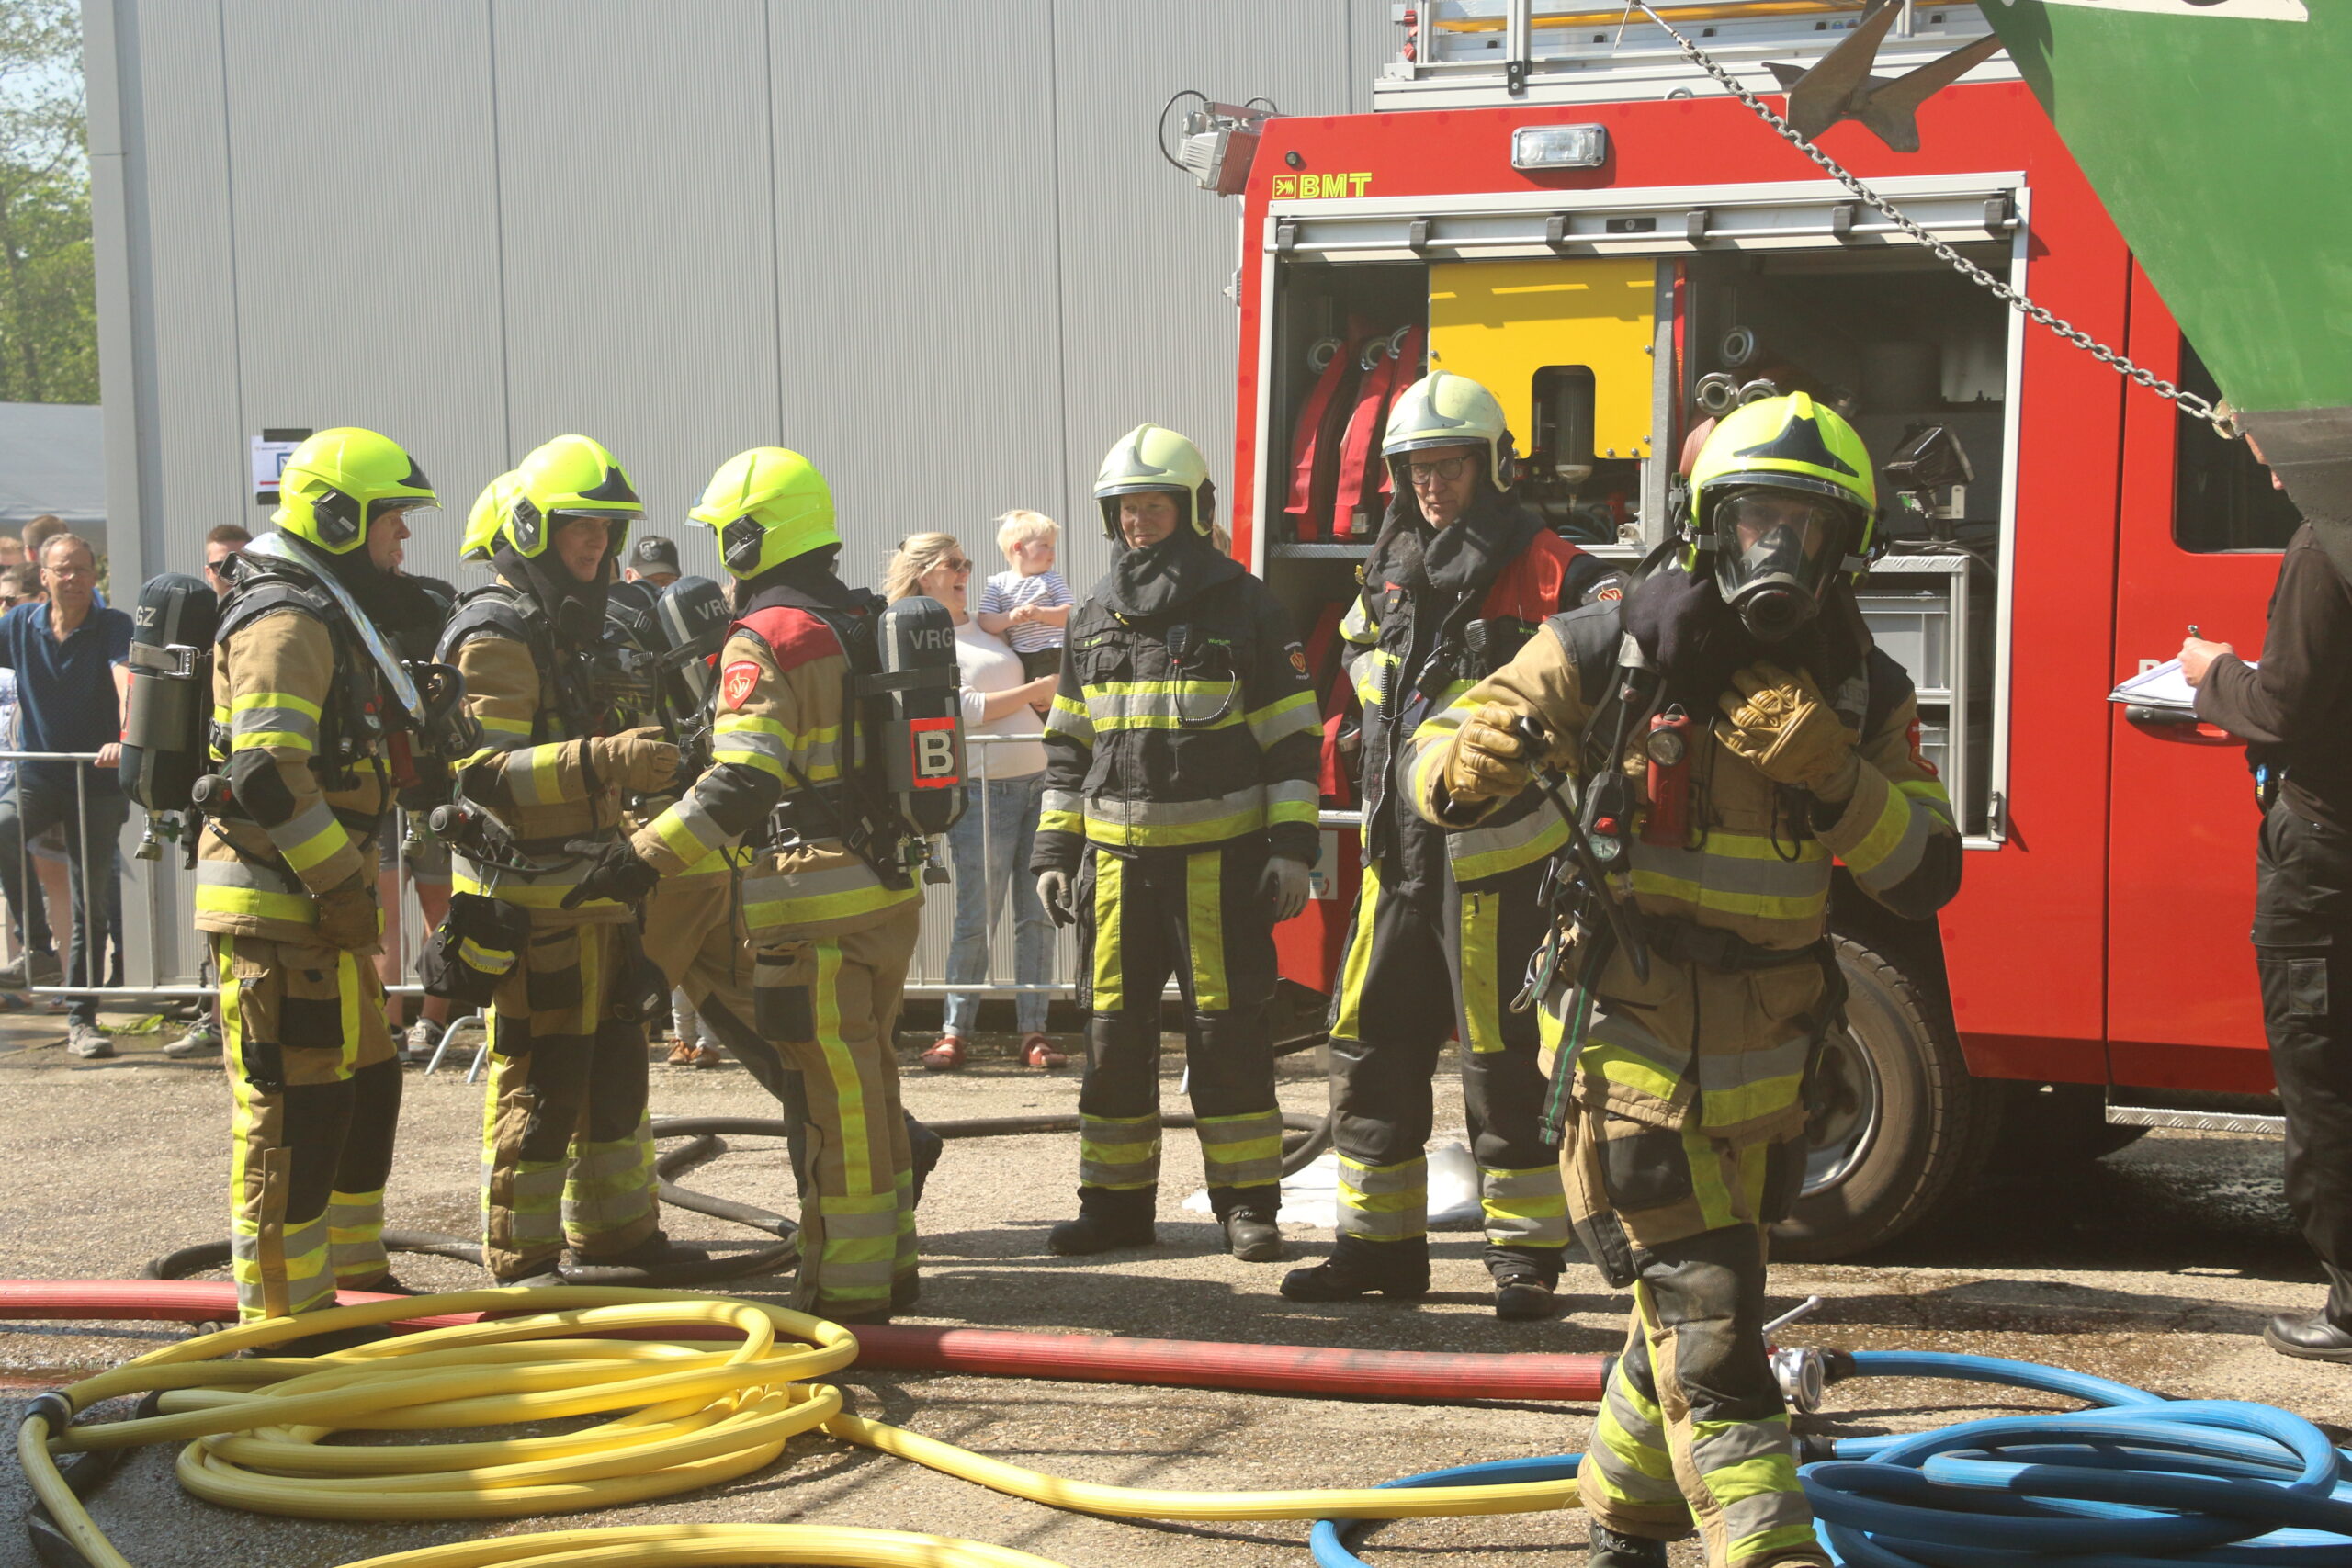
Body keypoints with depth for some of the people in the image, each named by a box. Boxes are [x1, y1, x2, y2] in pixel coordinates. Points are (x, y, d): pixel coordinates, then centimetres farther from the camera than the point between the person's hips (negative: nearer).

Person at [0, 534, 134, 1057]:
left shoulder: (113, 627, -7)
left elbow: (126, 683, -24)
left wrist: (124, 739, -42)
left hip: (97, 781, -1)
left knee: (91, 904, 3)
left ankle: (82, 1021, 12)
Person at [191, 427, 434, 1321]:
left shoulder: (328, 618, 19)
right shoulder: (286, 623, -15)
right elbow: (266, 774, -26)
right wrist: (340, 886, -23)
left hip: (320, 905, 11)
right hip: (278, 907, -11)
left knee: (367, 1089, 18)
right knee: (294, 1112, -7)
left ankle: (351, 1277, 30)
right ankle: (286, 1314, -1)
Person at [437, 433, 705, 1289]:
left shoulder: (577, 629, 17)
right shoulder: (495, 636, -15)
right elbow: (486, 771, -27)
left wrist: (646, 755, 19)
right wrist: (600, 760, -36)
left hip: (595, 887, 10)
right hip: (530, 890, -10)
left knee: (614, 1061, 17)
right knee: (540, 1074, -6)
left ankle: (615, 1227, 29)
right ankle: (521, 1256, 2)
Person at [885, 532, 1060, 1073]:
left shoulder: (986, 630, 19)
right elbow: (966, 709, -10)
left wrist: (1053, 694, 10)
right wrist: (1036, 691, -6)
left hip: (1036, 778, 6)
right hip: (983, 788, -6)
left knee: (1036, 915, 2)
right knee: (976, 918, -4)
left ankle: (1033, 1032, 5)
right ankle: (955, 1033, 5)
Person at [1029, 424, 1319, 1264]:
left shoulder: (1245, 607, 0)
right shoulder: (1096, 618, 13)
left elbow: (1292, 737, -2)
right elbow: (1067, 744, 17)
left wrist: (1292, 845, -9)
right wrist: (1054, 848, 11)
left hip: (1219, 854, -4)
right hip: (1117, 855, 4)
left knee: (1228, 1029, -2)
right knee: (1114, 1030, 6)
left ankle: (1248, 1202, 5)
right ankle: (1116, 1202, 14)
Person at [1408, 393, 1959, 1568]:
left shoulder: (1864, 692, 0)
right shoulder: (1608, 651, -11)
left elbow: (1926, 877, -5)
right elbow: (1436, 765, -7)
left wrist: (1833, 777, -21)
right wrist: (1468, 765, -31)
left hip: (1760, 1063, 5)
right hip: (1625, 1040, -5)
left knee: (1693, 1308, 19)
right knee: (1701, 1309, -14)